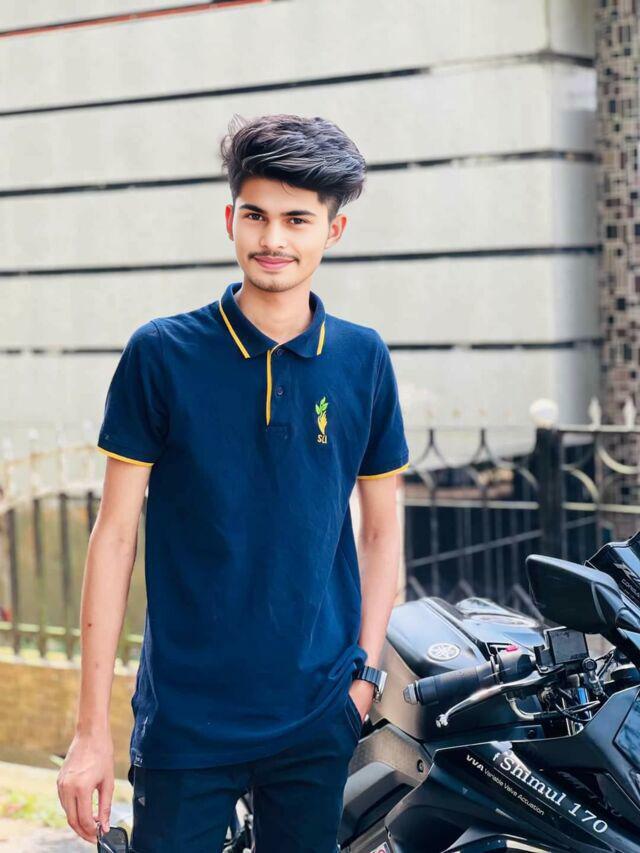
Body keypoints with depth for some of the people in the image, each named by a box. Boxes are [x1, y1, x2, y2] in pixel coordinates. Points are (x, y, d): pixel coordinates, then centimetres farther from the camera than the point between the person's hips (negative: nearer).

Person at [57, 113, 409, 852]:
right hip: (184, 718, -2)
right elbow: (114, 535, -4)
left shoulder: (362, 359, 2)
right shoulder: (161, 353, -5)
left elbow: (381, 528, 10)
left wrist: (366, 673, 2)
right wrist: (91, 727, -6)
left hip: (319, 722, 3)